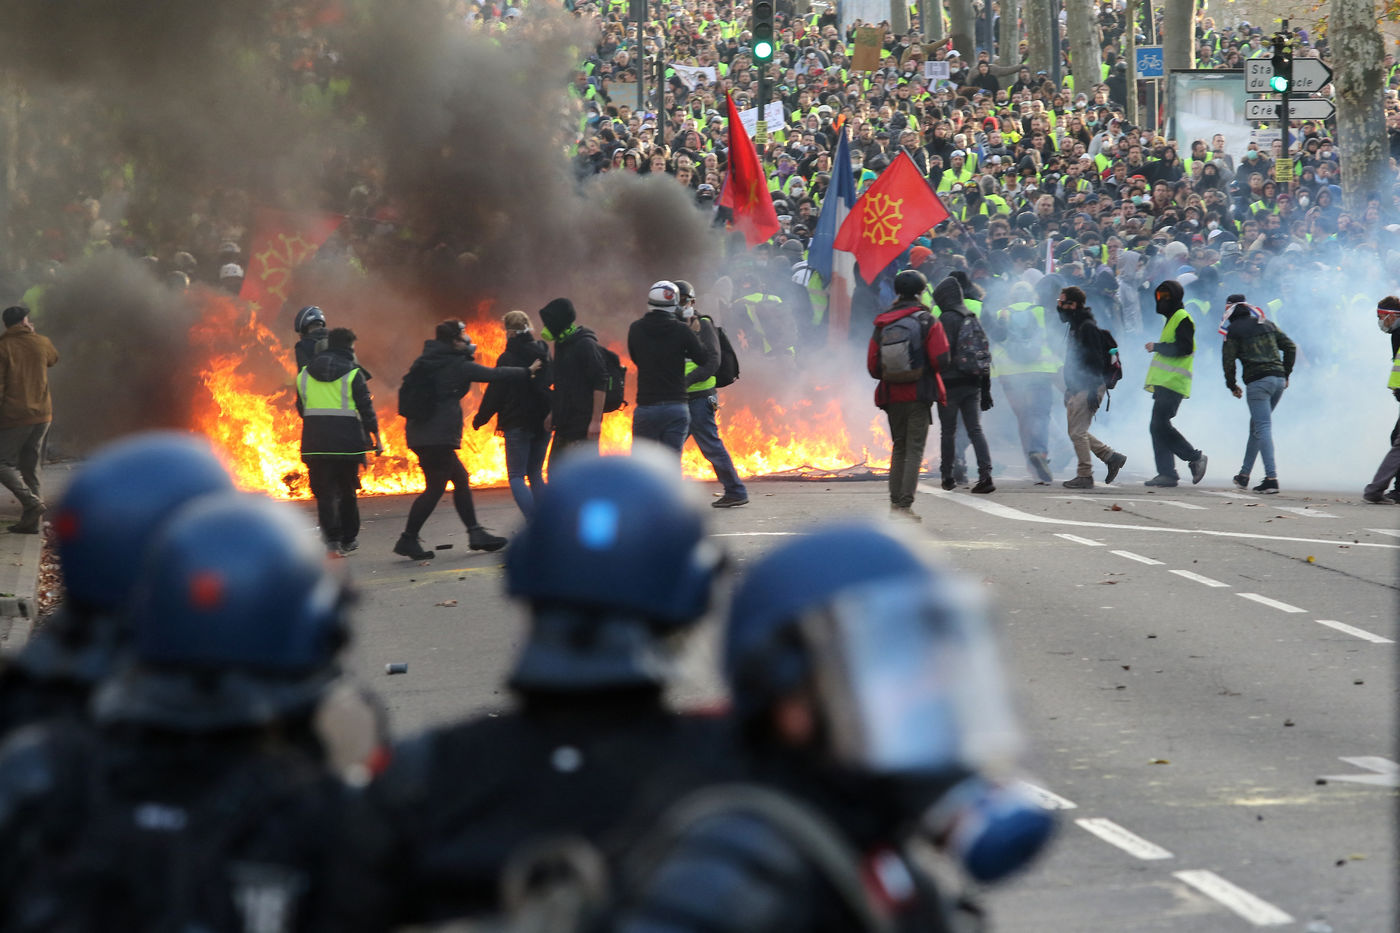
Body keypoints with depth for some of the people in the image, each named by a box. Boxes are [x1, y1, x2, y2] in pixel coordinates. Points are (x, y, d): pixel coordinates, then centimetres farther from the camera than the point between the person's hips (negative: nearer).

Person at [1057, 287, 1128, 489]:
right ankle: (1112, 457, 18)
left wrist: (1093, 392, -23)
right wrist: (1069, 390, 24)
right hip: (1077, 389, 10)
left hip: (1087, 389, -10)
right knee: (1077, 432, 11)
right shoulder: (1075, 327, 17)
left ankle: (1085, 476, -2)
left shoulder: (1088, 328, -14)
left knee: (1077, 432, -8)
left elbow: (1095, 360, -19)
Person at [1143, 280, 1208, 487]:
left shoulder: (1182, 318, -8)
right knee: (1159, 427, 4)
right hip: (1164, 382, 10)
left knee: (1160, 425, -15)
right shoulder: (1172, 318, 24)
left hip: (1173, 383, -10)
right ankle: (1166, 473, 2)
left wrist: (1157, 347, -13)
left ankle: (1195, 458, -5)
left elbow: (1184, 348, -19)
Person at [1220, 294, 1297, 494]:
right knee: (1257, 425, 17)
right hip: (1278, 379, 6)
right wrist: (1286, 374, 21)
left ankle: (1272, 478, -21)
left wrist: (1232, 385, 8)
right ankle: (1244, 474, 23)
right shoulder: (1267, 324, 19)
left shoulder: (1234, 330, 2)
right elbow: (1290, 347, 17)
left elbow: (1228, 359, -4)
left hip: (1257, 382, -6)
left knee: (1263, 427, -9)